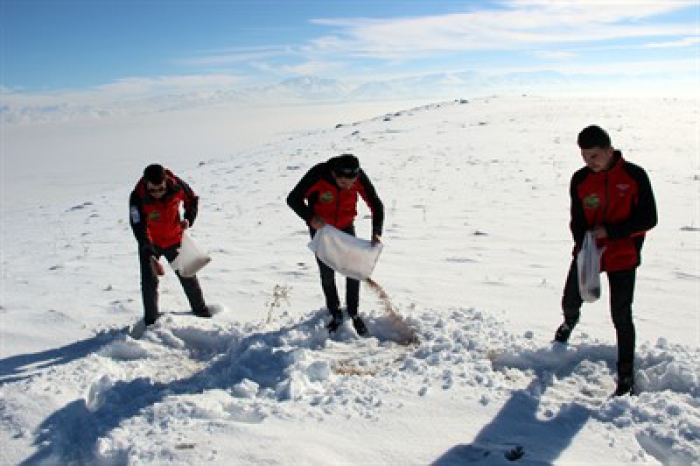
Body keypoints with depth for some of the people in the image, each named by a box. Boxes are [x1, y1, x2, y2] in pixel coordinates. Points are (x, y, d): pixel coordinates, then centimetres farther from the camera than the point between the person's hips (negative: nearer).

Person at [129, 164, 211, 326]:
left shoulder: (177, 185, -23)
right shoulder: (137, 197, -30)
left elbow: (192, 200, 0)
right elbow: (139, 228, -33)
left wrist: (189, 219, -15)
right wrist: (151, 255, -42)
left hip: (174, 239, 2)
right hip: (150, 243, -2)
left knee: (188, 275, 13)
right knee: (149, 281, -8)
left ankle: (200, 310, 32)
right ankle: (151, 320, 8)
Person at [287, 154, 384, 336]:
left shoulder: (360, 177, -26)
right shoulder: (318, 175, -33)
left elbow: (376, 205, -17)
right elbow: (293, 199, -25)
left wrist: (376, 231, -33)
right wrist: (310, 218, -42)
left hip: (346, 227, 2)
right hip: (320, 228, -2)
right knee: (327, 274, 4)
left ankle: (354, 314, 20)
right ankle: (335, 315, 23)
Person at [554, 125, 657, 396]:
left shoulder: (635, 176, -11)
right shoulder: (580, 179, -3)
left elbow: (648, 219, -10)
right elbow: (577, 222, 0)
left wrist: (610, 231, -20)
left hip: (623, 257, -3)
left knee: (621, 317, -2)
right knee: (570, 302, 12)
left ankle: (626, 376, 14)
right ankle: (570, 322, 51)